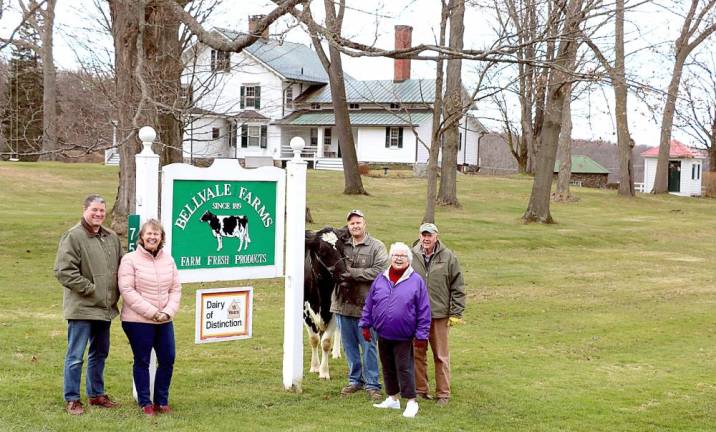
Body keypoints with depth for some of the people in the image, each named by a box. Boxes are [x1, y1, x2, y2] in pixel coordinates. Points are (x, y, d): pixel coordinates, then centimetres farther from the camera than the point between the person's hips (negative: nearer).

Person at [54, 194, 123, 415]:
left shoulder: (112, 237, 10)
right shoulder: (73, 237, -12)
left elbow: (121, 267, 21)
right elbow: (63, 271, -17)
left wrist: (115, 294, 8)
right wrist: (90, 288, -16)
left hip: (105, 307, 7)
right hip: (81, 307, -7)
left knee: (100, 353, 17)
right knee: (75, 356, 0)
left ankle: (96, 393, 31)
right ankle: (72, 399, 9)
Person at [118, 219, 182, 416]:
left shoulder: (168, 260, 9)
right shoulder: (130, 260, -7)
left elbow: (175, 289, 8)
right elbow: (127, 291, -14)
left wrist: (168, 311, -9)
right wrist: (152, 312, -17)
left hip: (164, 321, 5)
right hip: (138, 321, -5)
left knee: (168, 359, 6)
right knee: (142, 361, 4)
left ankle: (162, 400, 21)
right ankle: (145, 402, 17)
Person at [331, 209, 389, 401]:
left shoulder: (377, 247, -4)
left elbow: (380, 271, -16)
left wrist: (352, 273, -17)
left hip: (365, 305, -4)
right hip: (342, 304, 4)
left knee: (369, 346, 2)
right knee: (349, 345, 14)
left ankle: (372, 384, 10)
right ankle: (355, 380, 26)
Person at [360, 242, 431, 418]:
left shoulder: (416, 281, -6)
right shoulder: (380, 279, 4)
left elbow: (424, 310, -6)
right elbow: (369, 304, 11)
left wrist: (421, 334, -7)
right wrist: (366, 325, 10)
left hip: (403, 337, -4)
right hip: (383, 334, 4)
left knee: (404, 368, -2)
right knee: (388, 368, 14)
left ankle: (411, 402, 7)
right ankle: (393, 399, 27)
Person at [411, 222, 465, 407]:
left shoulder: (448, 257, -2)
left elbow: (458, 287, 0)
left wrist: (456, 313, -3)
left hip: (440, 315, -2)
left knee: (441, 356, 5)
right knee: (417, 353, 9)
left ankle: (443, 393, 12)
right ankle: (420, 389, 20)